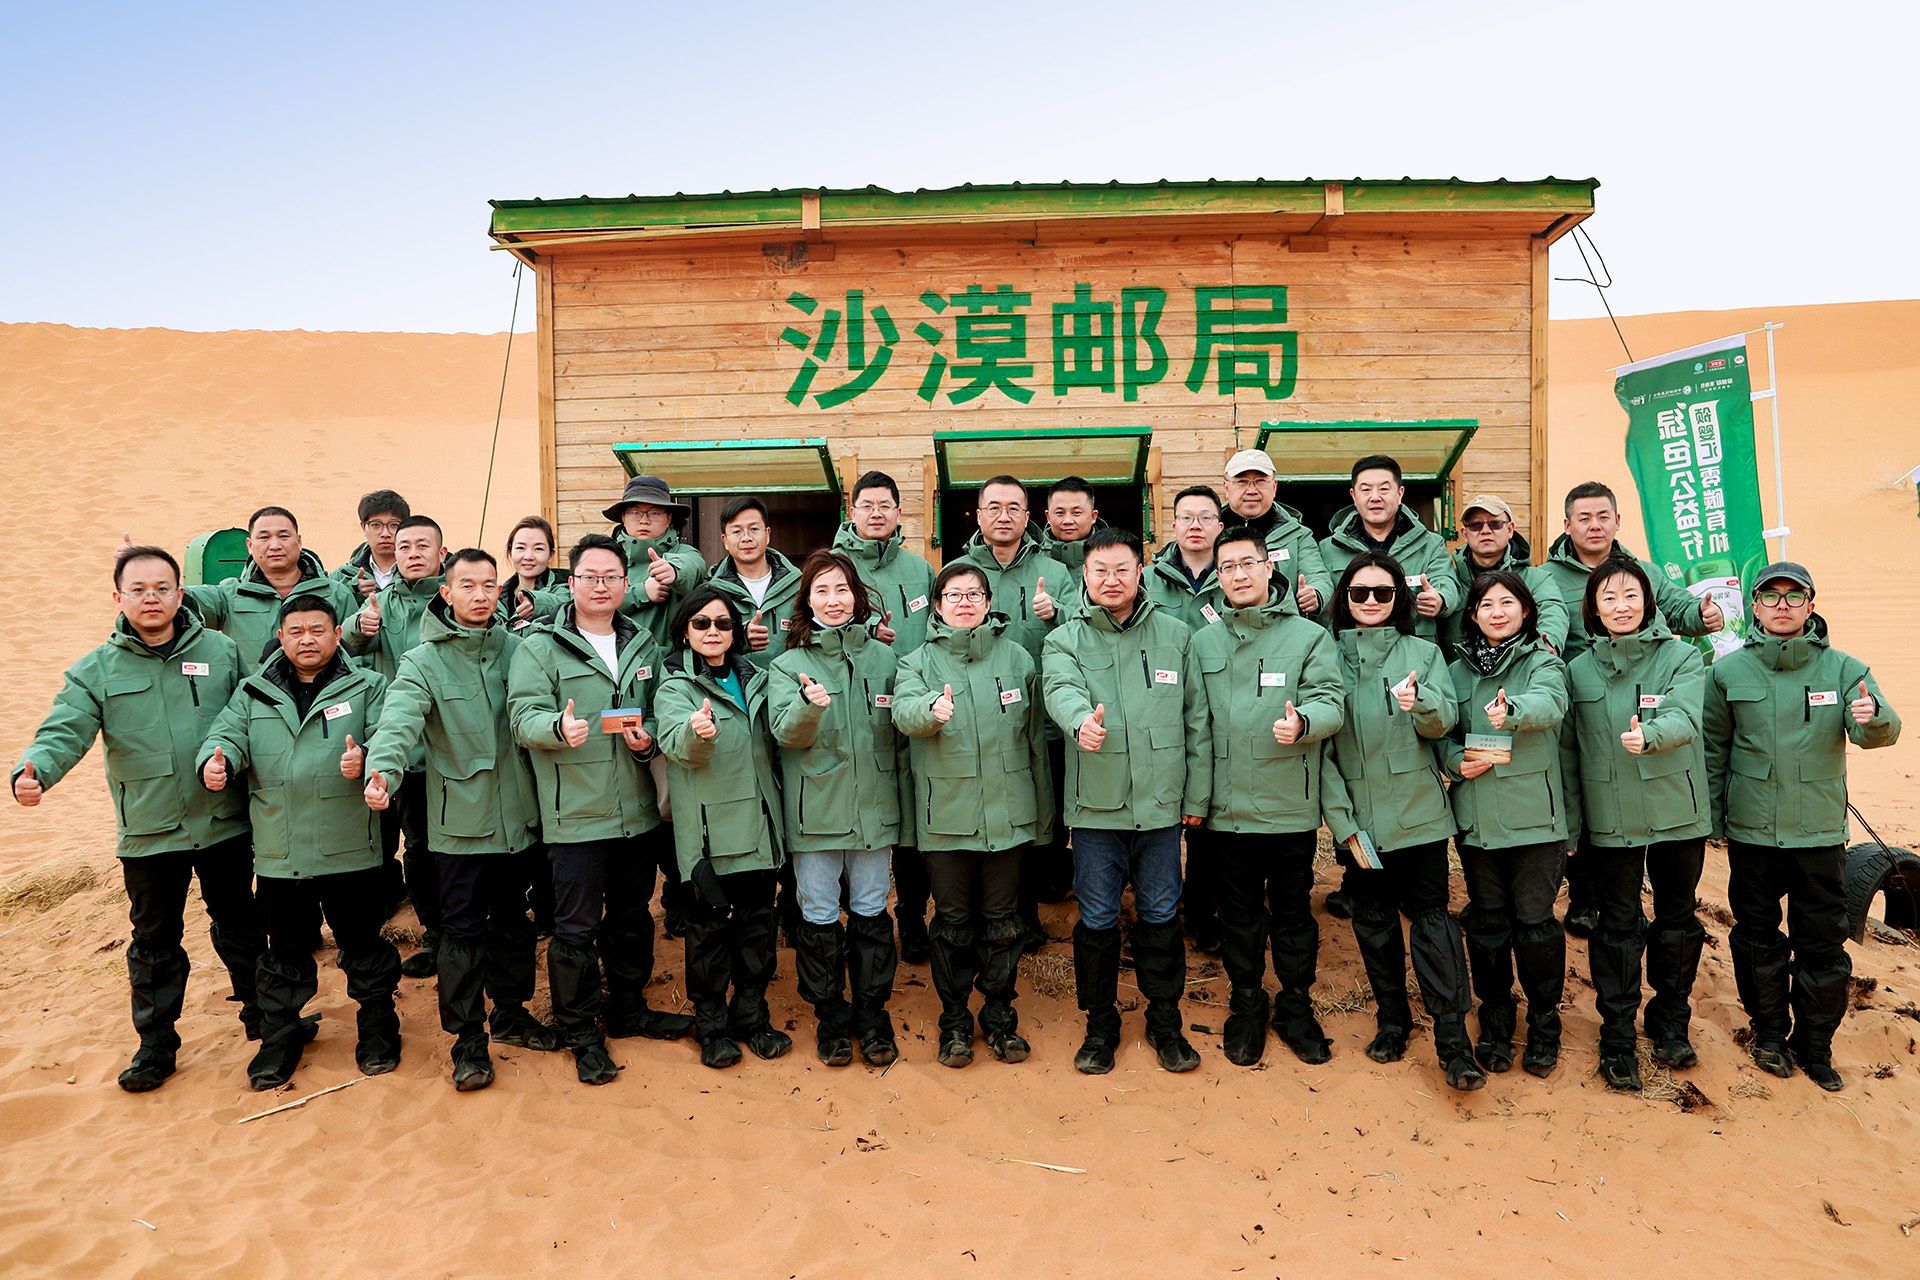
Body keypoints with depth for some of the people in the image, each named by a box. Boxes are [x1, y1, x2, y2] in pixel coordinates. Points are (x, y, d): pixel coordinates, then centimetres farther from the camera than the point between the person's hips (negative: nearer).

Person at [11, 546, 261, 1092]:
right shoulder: (97, 670, 0)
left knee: (239, 926, 16)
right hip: (148, 834, 0)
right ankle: (155, 1042, 28)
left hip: (225, 823, 0)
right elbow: (64, 731, -11)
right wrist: (33, 770, -30)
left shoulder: (222, 652, 0)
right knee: (155, 943, 13)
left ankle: (260, 1012, 36)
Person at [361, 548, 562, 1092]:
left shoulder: (516, 649, 5)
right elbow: (399, 721, -23)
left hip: (517, 815, 4)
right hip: (460, 819, -3)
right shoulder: (423, 662, -7)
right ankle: (468, 1038, 15)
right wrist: (383, 769, -41)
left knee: (512, 918, 17)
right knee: (462, 929, 3)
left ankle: (510, 1012, 35)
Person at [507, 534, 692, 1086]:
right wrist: (558, 726, -34)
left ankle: (629, 1008, 35)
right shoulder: (540, 646, -3)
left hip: (638, 810, 5)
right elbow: (524, 714, -13)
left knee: (633, 916, 18)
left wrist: (648, 736, -4)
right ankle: (581, 1031, 17)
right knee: (577, 928, 2)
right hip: (576, 814, -5)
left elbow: (661, 709, 17)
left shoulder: (643, 645, 11)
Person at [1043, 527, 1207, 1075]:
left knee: (1160, 914, 11)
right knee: (1097, 918, 8)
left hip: (1161, 802, 1)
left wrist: (1196, 792, 5)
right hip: (1096, 804, -1)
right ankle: (1100, 1024, 25)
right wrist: (1082, 720, -43)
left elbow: (1195, 718, 7)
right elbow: (1062, 689, -20)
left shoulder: (1176, 635, 6)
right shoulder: (1065, 641, 2)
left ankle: (1165, 1020, 28)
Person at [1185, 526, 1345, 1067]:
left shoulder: (1310, 636, -1)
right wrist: (1195, 795, 1)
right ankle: (1247, 1006, 30)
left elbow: (1332, 701, -11)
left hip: (1291, 806, -2)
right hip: (1227, 808, 2)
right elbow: (1197, 724, 6)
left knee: (1293, 911, 11)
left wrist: (1303, 720, -34)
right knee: (1239, 914, 13)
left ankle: (1296, 1007, 28)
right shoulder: (1204, 642, 7)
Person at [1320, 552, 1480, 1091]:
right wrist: (1341, 818, -6)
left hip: (1418, 811, -1)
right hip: (1357, 816, 1)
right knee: (1373, 919, 10)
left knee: (1431, 915, -3)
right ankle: (1392, 1020, 24)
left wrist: (1420, 702, -32)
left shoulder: (1423, 652, 5)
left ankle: (1453, 1037, -1)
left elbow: (1443, 721, -8)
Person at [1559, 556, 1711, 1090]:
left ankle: (1671, 1024, 31)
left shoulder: (1682, 658, -3)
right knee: (1617, 926, 5)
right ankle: (1617, 1039, 16)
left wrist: (1649, 734, -44)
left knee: (1677, 920, 13)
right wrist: (1571, 824, 2)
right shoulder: (1580, 669, 2)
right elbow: (1568, 749, 5)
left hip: (1678, 816, 0)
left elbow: (1685, 719, -21)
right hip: (1610, 821, 0)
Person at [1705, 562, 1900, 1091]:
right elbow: (1712, 748, 4)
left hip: (1820, 832, 0)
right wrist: (1710, 817, 2)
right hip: (1750, 830, 0)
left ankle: (1815, 1043, 23)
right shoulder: (1729, 671, -2)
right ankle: (1769, 1032, 29)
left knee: (1823, 943, 7)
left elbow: (1881, 731, -13)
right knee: (1757, 937, 12)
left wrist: (1873, 717, -37)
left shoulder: (1843, 669, -1)